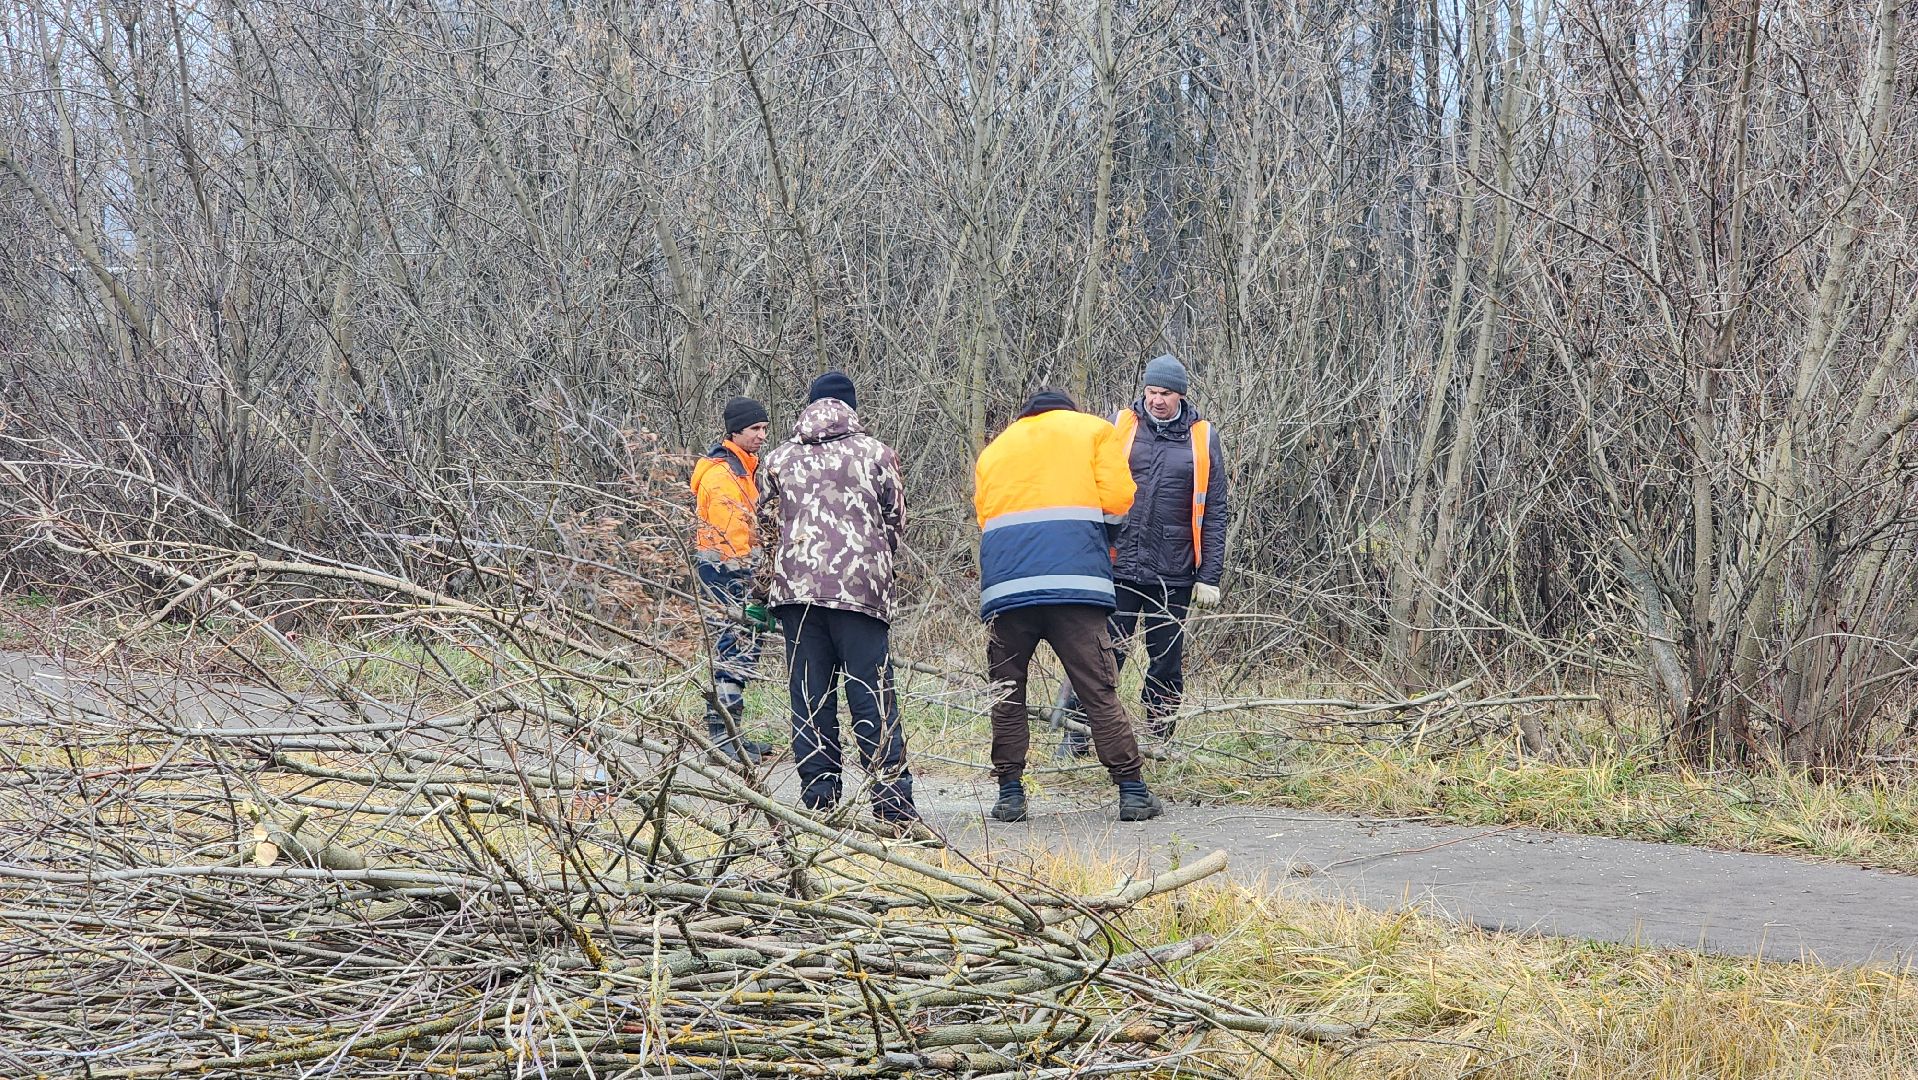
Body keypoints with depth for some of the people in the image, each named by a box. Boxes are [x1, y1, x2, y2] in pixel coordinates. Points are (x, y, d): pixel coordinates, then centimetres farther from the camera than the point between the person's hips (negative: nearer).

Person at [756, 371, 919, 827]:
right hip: (861, 588, -2)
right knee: (873, 696, -1)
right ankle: (893, 804, -6)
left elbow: (767, 528, 16)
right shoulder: (875, 453, 6)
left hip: (795, 586, 2)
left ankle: (818, 802, 4)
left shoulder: (778, 459, 12)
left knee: (810, 700, 6)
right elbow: (896, 524, 12)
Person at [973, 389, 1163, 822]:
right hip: (1074, 582, -2)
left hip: (1004, 587, 2)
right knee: (1100, 693, 0)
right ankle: (1132, 792, 1)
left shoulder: (993, 451, 27)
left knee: (1006, 695, 11)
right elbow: (1117, 500, 6)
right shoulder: (1094, 430, 17)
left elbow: (983, 519, 21)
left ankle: (1010, 794, 8)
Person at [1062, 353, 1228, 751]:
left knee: (1167, 663, 8)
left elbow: (1213, 513, 6)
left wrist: (1210, 577, 1)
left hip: (1173, 574, 1)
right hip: (1118, 566, -1)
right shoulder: (1120, 425, 4)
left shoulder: (1203, 438, 6)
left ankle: (1158, 744, 18)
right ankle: (1073, 741, 1)